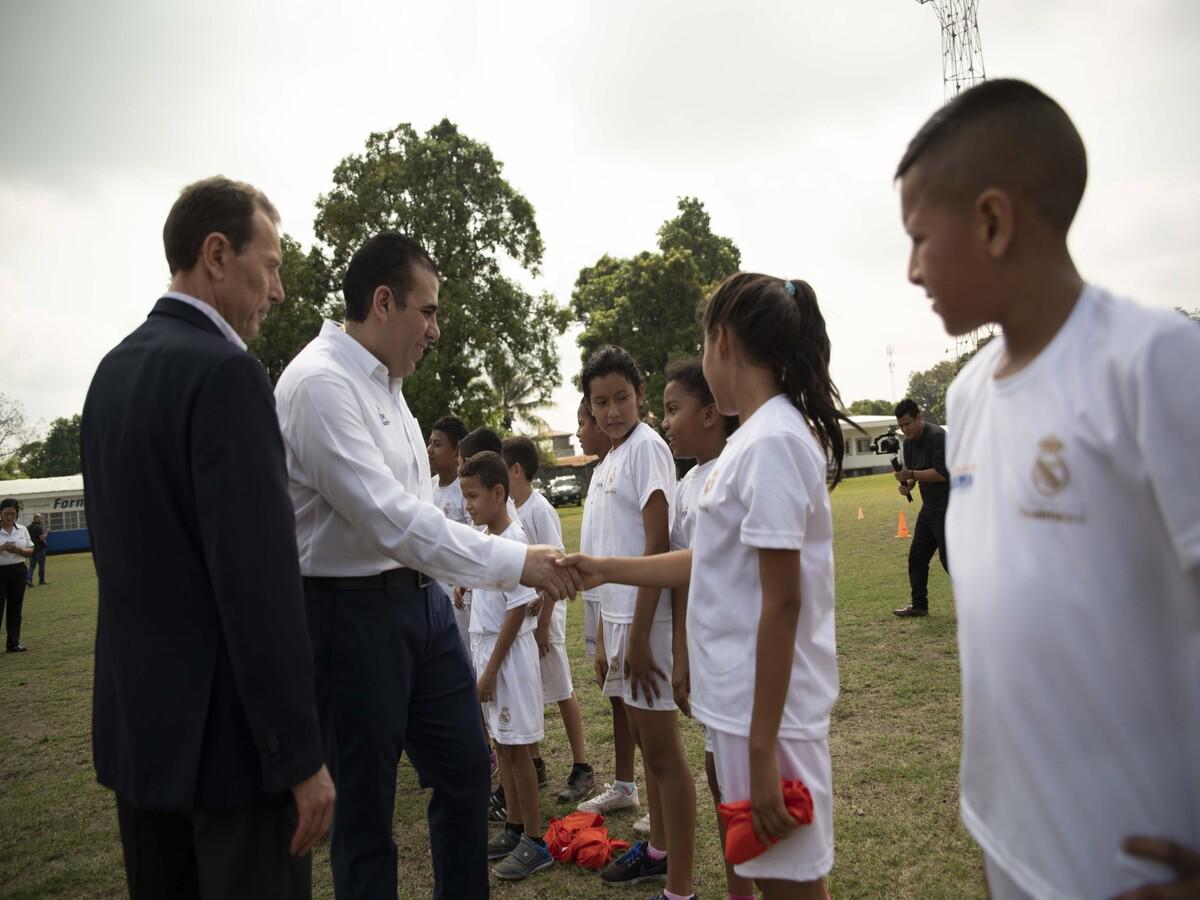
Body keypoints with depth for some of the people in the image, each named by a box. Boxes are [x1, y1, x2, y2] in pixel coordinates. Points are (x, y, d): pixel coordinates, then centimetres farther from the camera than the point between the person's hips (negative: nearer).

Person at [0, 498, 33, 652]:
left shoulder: (22, 529, 6)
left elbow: (30, 551, 7)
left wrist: (19, 550, -13)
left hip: (18, 571, 4)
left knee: (15, 608, 8)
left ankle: (13, 643, 15)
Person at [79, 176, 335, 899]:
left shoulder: (115, 369, 9)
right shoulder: (225, 373, -19)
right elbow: (259, 578, -23)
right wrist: (302, 754, -17)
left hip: (135, 719, 9)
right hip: (224, 729, -9)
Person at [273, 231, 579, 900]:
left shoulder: (384, 381, 10)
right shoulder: (320, 383, -18)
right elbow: (389, 518, -24)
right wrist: (514, 562, -22)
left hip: (421, 600, 9)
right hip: (354, 611, -9)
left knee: (466, 767, 18)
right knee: (366, 800, 9)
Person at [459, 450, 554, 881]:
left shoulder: (513, 541, -18)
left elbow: (517, 611, -19)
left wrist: (492, 668, -17)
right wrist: (483, 663, 15)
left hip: (509, 654, -8)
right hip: (486, 648, 8)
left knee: (518, 748, 1)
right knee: (503, 745, 17)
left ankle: (535, 842, 15)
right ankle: (514, 828, 31)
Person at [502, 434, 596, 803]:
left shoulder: (540, 510, -16)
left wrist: (543, 624, -17)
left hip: (541, 614, -7)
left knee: (562, 692, 4)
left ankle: (582, 768, 16)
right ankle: (535, 764, 27)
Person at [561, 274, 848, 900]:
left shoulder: (772, 441, -20)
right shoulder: (755, 437, 9)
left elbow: (781, 603, -22)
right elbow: (708, 564, 13)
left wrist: (762, 748, -19)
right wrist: (606, 569, 14)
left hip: (768, 707, -9)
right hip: (738, 697, 9)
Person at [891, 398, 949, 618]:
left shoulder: (937, 435, -18)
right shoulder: (908, 441, 7)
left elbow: (942, 473, -25)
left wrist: (911, 474, -27)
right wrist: (907, 484, -5)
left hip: (947, 507, -9)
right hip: (929, 507, 9)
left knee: (948, 557, -9)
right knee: (917, 556, 10)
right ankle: (919, 605, 20)